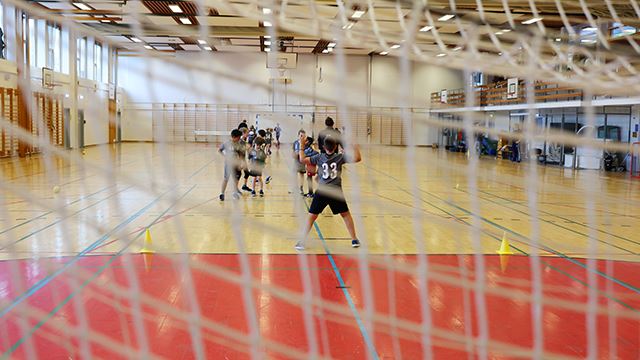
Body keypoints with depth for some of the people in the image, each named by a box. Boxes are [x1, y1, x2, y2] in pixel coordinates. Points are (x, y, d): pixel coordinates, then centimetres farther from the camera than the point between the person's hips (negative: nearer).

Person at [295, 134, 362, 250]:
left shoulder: (319, 157, 1)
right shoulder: (340, 157, 0)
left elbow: (302, 160, 4)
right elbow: (357, 158, -1)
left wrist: (302, 145, 11)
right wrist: (355, 145, 5)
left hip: (322, 192, 0)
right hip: (336, 191, 1)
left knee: (311, 216, 6)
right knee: (346, 214, 18)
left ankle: (302, 242, 2)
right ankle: (354, 240, 21)